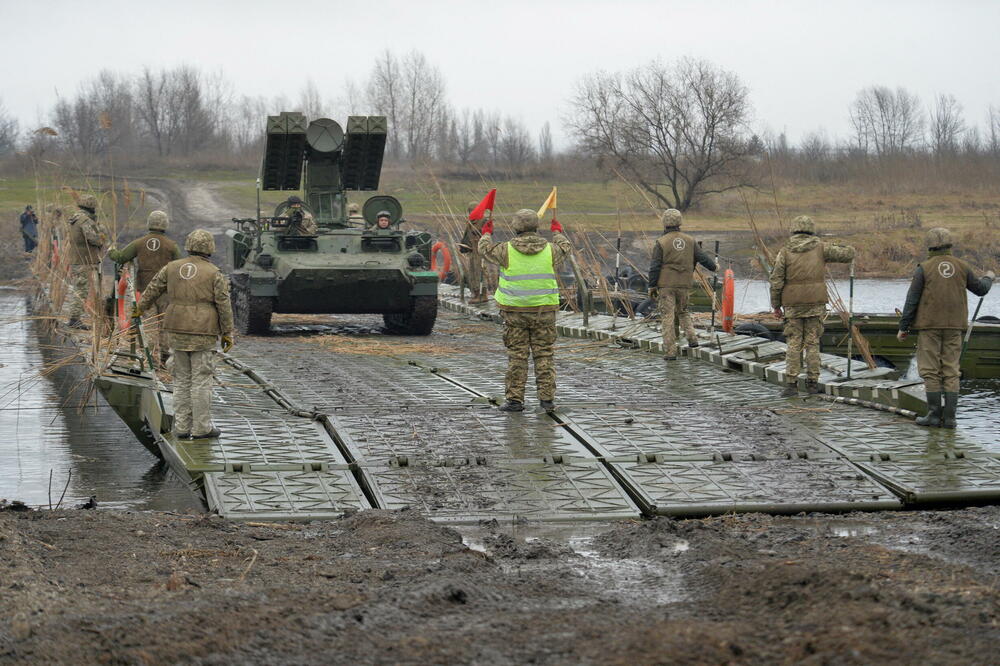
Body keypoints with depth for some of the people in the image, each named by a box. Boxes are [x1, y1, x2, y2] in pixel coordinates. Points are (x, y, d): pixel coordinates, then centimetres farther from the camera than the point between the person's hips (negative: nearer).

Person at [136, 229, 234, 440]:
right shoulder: (214, 274, -7)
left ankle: (182, 426, 12)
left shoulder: (172, 268, 4)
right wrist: (227, 333, 1)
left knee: (182, 379, 11)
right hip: (203, 332, -4)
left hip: (177, 331, 4)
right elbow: (224, 305, -7)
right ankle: (201, 427, 2)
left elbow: (153, 289, 16)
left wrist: (140, 308, 33)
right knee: (201, 379, 0)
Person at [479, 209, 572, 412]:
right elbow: (565, 249, 21)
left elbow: (485, 250, 12)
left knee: (517, 355, 4)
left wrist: (486, 234, 34)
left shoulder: (507, 250, -7)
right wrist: (557, 233, 41)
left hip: (515, 311, -1)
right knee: (544, 354, 6)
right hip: (544, 310, 1)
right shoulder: (549, 250, -2)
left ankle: (515, 400, 4)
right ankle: (547, 398, 4)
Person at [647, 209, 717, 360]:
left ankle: (670, 352, -6)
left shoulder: (661, 243, -8)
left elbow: (655, 267, -9)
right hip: (684, 285, 4)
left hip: (666, 285, -4)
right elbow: (703, 257, 9)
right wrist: (713, 266, 29)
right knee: (682, 312, 24)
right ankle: (691, 338, 6)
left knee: (668, 317, -2)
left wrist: (652, 286, -2)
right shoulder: (689, 241, 4)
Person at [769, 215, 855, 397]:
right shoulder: (821, 248, -1)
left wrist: (776, 305, 5)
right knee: (812, 343, 7)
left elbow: (776, 281, -4)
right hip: (816, 303, 1)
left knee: (793, 344, 2)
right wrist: (835, 248, 24)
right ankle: (812, 383, 7)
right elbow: (848, 254, 4)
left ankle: (792, 383, -3)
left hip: (793, 305, -1)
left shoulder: (785, 252, -3)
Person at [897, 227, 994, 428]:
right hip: (954, 327, 3)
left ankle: (935, 414, -1)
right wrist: (989, 277, 38)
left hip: (929, 325, -3)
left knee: (930, 370, 1)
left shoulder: (924, 268, -6)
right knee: (951, 371, 6)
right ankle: (949, 416, 2)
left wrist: (903, 327, 0)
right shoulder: (961, 267, 3)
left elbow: (912, 299, -6)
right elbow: (980, 289, 15)